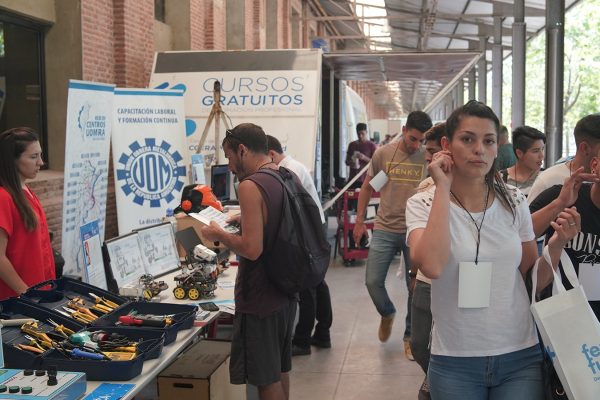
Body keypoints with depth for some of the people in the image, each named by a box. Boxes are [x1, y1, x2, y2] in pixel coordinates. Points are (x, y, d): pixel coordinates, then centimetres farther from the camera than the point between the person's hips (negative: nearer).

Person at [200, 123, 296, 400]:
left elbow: (252, 249, -26)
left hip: (259, 298, -9)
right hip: (285, 292, 9)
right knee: (280, 369, 22)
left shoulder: (250, 186, -20)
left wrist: (219, 235, -10)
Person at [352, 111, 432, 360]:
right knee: (373, 282, -1)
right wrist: (359, 221, 10)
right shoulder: (383, 154, -2)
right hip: (384, 229, 1)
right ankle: (387, 313, 32)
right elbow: (367, 187, 9)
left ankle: (410, 337, 25)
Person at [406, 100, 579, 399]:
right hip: (454, 362, -2)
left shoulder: (514, 202, 1)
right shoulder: (422, 204, -7)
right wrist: (443, 189, -20)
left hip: (521, 356, 2)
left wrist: (557, 244, -9)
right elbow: (431, 266, -27)